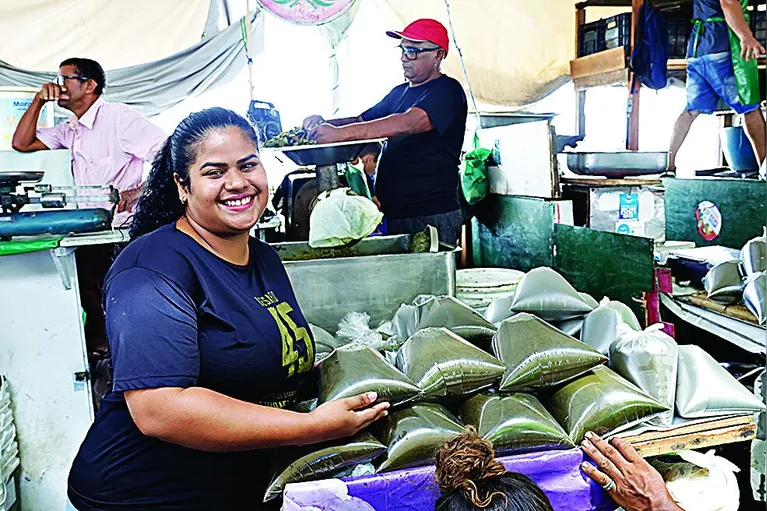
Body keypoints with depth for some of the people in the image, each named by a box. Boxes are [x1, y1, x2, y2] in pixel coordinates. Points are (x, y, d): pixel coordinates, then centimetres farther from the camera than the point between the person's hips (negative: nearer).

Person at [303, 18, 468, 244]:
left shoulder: (447, 91, -10)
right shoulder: (400, 92, 18)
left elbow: (407, 124, -27)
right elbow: (362, 120, 19)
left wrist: (341, 133, -33)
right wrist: (324, 124, -3)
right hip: (394, 212, 8)